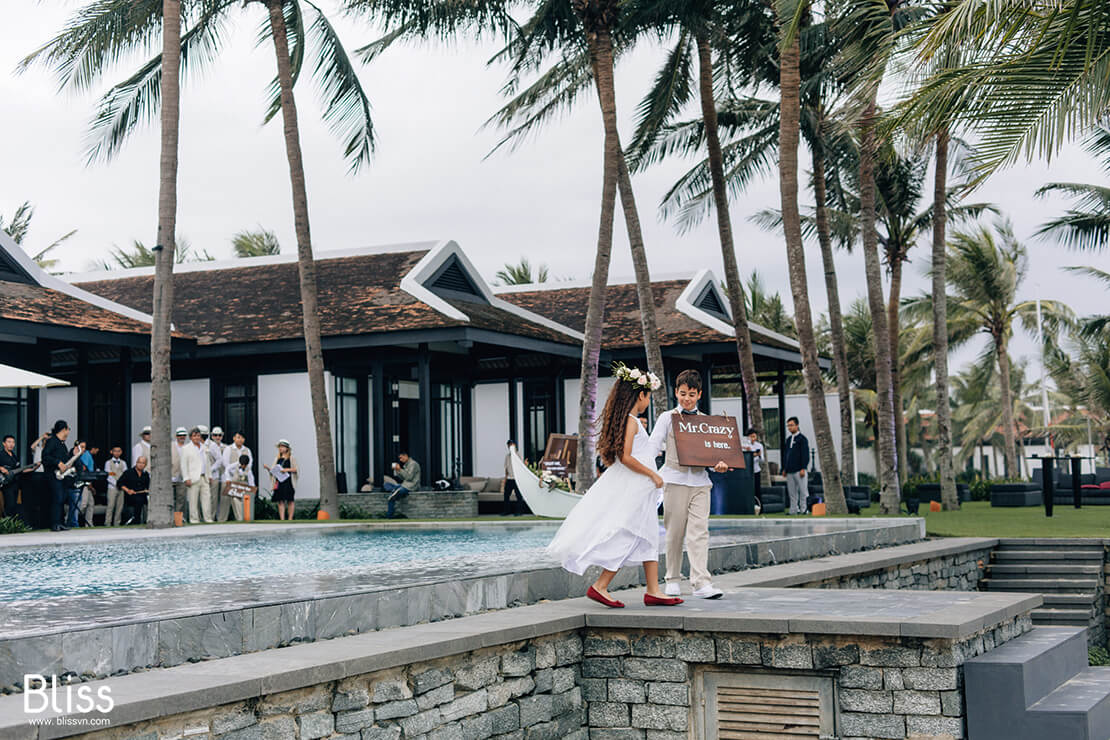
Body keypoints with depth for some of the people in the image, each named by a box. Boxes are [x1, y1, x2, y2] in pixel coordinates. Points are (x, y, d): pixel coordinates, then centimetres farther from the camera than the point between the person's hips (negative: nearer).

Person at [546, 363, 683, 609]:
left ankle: (653, 591, 11)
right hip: (632, 488, -10)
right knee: (625, 539, -6)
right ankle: (600, 587, -4)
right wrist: (653, 475, -15)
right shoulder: (631, 421, -15)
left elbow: (622, 456, 16)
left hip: (638, 489, 10)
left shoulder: (627, 420, 13)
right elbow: (625, 457, -23)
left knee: (648, 538, 10)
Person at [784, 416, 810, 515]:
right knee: (792, 492, 6)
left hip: (798, 470, -7)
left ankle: (803, 509, 1)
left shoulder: (802, 439, -3)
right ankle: (793, 510, 9)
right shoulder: (788, 440, 18)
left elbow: (805, 454, -9)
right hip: (790, 471, 7)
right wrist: (784, 468, 15)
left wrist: (803, 468, -16)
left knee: (802, 491, -3)